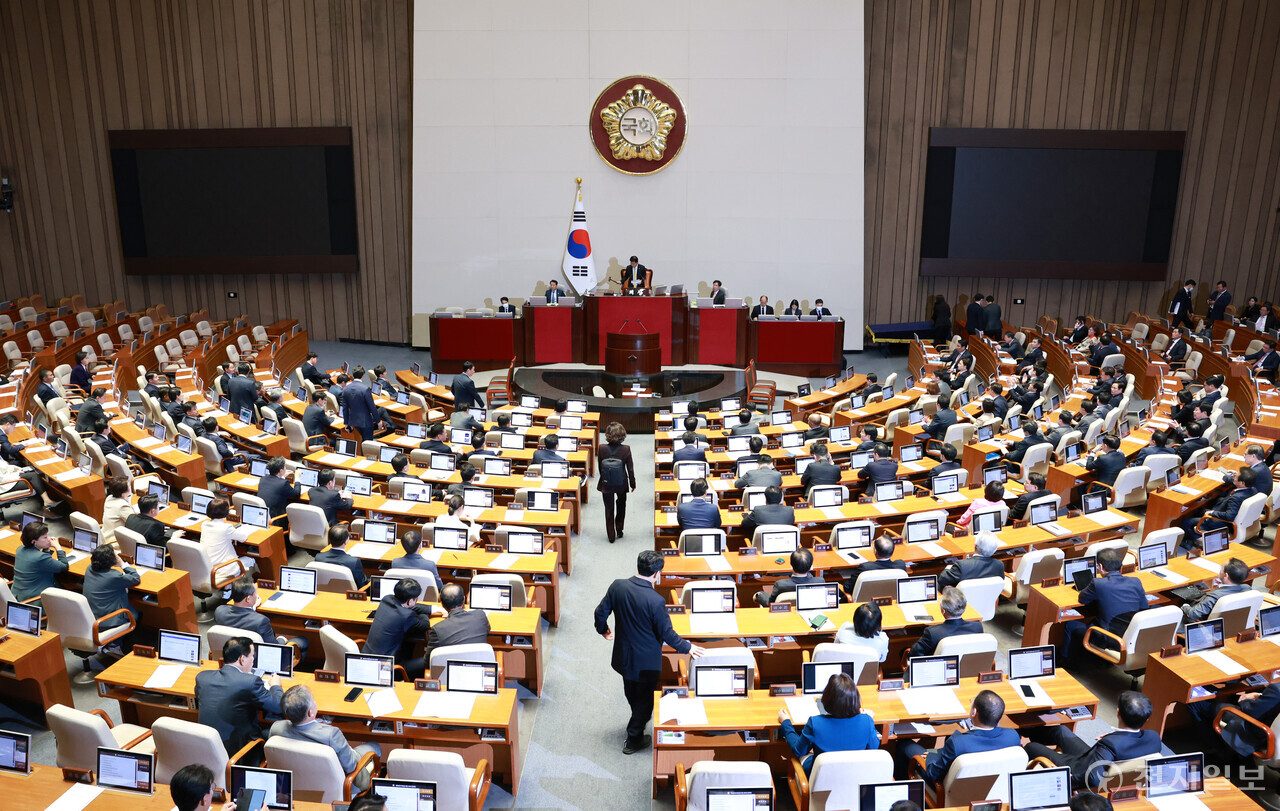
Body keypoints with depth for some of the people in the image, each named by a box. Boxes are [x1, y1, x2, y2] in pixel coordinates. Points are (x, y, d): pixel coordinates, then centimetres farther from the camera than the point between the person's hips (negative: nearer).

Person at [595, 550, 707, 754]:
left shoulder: (617, 586, -17)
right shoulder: (656, 601, -31)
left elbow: (601, 612, -4)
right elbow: (667, 633, -19)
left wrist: (603, 629, 18)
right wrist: (687, 647, -2)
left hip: (623, 656, 5)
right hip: (646, 661, -5)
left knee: (631, 693, 30)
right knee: (644, 698, 18)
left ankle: (639, 718, 57)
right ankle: (633, 740, 33)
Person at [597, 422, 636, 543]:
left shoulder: (602, 448, -17)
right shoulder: (626, 449, -20)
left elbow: (599, 467, -5)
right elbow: (630, 468, -11)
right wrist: (633, 484, 3)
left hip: (606, 484, 0)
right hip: (621, 484, 0)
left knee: (609, 509, 15)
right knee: (621, 505, 27)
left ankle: (611, 536, 21)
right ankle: (619, 529, 34)